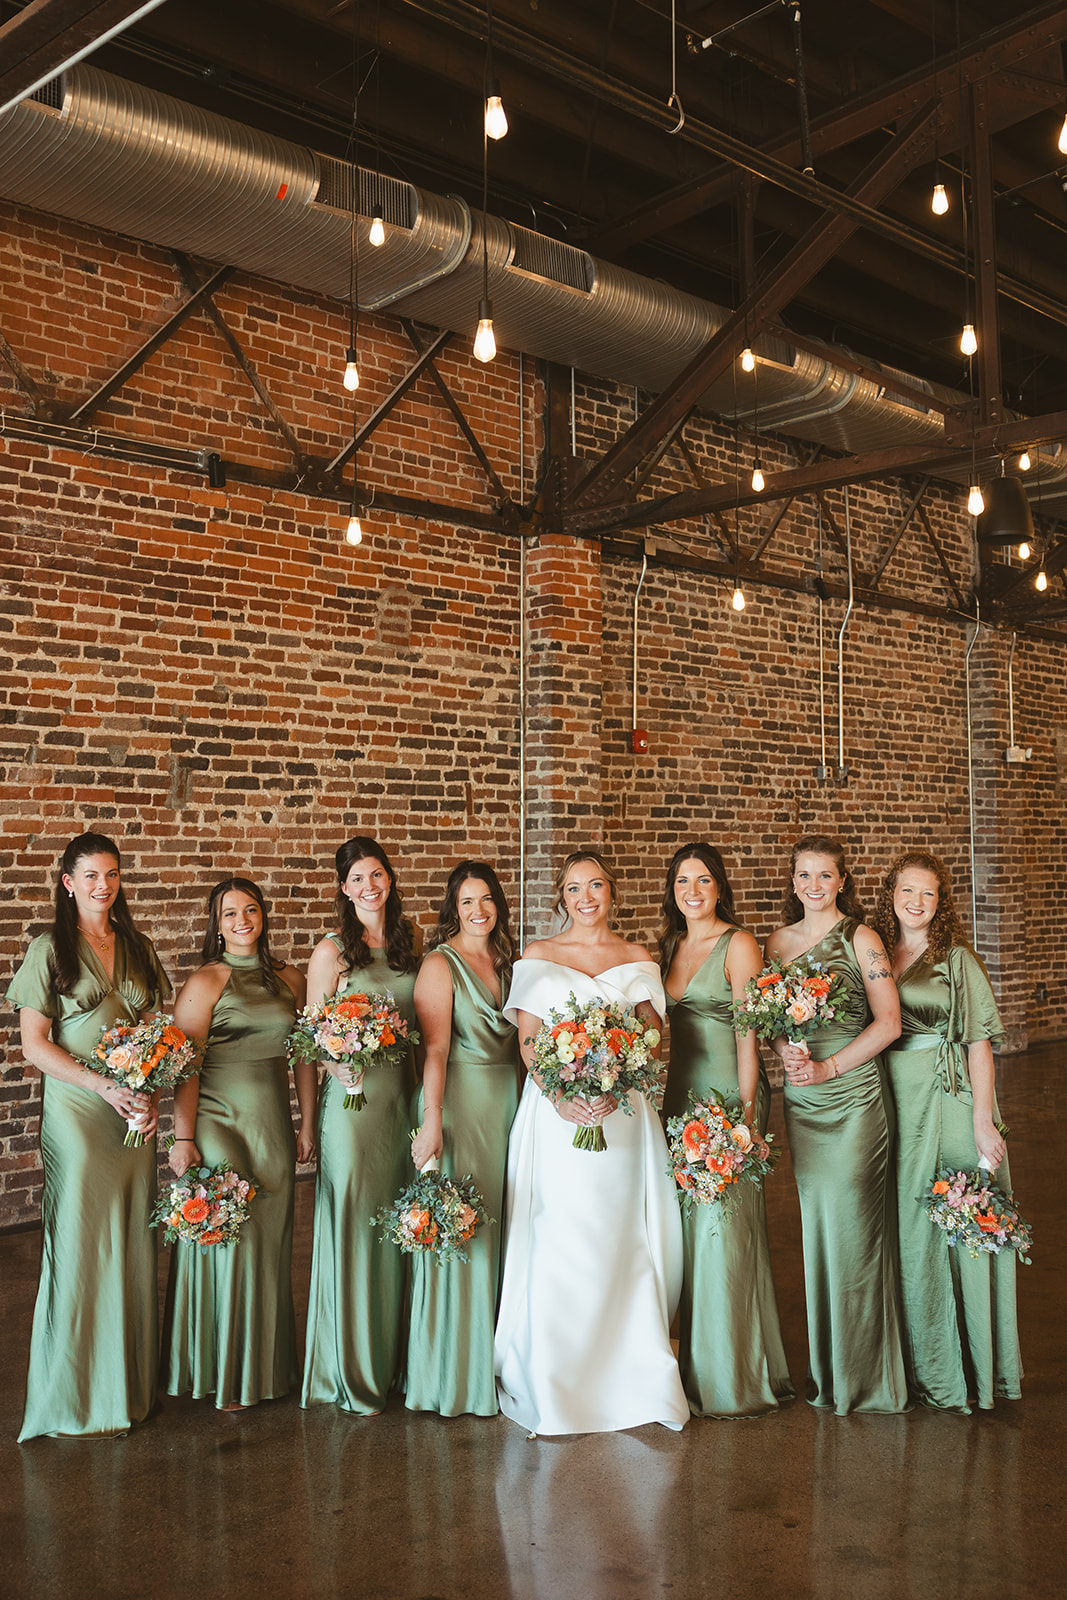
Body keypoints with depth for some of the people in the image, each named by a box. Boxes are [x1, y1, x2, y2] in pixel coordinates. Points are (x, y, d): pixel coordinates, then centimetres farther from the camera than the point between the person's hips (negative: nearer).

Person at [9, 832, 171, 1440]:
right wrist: (104, 1085, -15)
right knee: (81, 1246, 0)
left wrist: (153, 1094, -3)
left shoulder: (138, 949, 11)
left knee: (133, 1245, 8)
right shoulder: (49, 950, -2)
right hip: (77, 1113, -4)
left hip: (136, 1115, 4)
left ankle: (133, 1382, 22)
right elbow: (34, 1044, -6)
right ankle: (79, 1397, 12)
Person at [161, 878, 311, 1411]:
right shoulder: (205, 982, -6)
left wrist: (308, 1125, 12)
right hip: (220, 1123, -5)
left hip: (273, 1127, 5)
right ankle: (221, 1373, 13)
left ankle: (267, 1365, 25)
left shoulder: (289, 980, 10)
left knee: (268, 1244, 10)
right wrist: (183, 1139, -14)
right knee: (226, 1241, -2)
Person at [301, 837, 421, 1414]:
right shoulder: (332, 951, -5)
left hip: (405, 1094, 5)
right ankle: (350, 1372, 15)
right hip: (353, 1095, -4)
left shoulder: (411, 940, 9)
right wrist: (338, 1063, -22)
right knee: (352, 1225, 0)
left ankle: (393, 1359, 27)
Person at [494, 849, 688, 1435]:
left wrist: (617, 1088, -16)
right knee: (558, 1243, -3)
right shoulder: (538, 956, 7)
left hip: (623, 1112, 2)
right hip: (557, 1111, -1)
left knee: (622, 1242, 2)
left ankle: (631, 1375, 14)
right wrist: (560, 1096, -16)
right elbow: (528, 1042, 0)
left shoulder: (638, 960, 11)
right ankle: (556, 1382, 8)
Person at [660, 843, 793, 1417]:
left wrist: (747, 1111, -16)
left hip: (727, 1095, -7)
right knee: (689, 1226, 11)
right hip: (681, 1094, 7)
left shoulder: (738, 944, -7)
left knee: (723, 1227, -4)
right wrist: (665, 1097, 13)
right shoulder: (672, 946, 13)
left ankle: (734, 1377, 9)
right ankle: (699, 1370, 23)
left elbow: (748, 1033, -11)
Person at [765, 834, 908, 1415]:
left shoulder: (860, 939, -4)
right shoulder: (778, 942, 9)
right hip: (800, 1098, 4)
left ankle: (864, 1373, 14)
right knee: (816, 1225, 9)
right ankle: (824, 1369, 22)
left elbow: (888, 1023, -8)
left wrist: (829, 1067, -13)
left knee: (852, 1224, -1)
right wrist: (787, 1054, -6)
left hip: (853, 1093, -4)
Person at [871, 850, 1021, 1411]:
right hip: (893, 1102, 4)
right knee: (909, 1232, 9)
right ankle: (925, 1366, 23)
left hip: (951, 1100, -3)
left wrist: (983, 1121, -13)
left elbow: (979, 1042, -6)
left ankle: (976, 1369, 15)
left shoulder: (958, 959, -2)